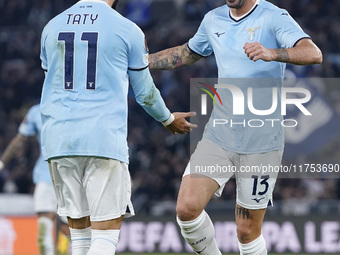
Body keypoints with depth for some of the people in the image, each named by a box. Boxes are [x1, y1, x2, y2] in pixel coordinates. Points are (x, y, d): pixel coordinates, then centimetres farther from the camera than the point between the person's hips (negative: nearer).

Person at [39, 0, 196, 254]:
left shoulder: (51, 28, 11)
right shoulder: (128, 30, 0)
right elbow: (145, 92, 11)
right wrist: (169, 119, 31)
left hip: (59, 139, 4)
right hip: (104, 138, -4)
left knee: (79, 232, 10)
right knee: (106, 232, -3)